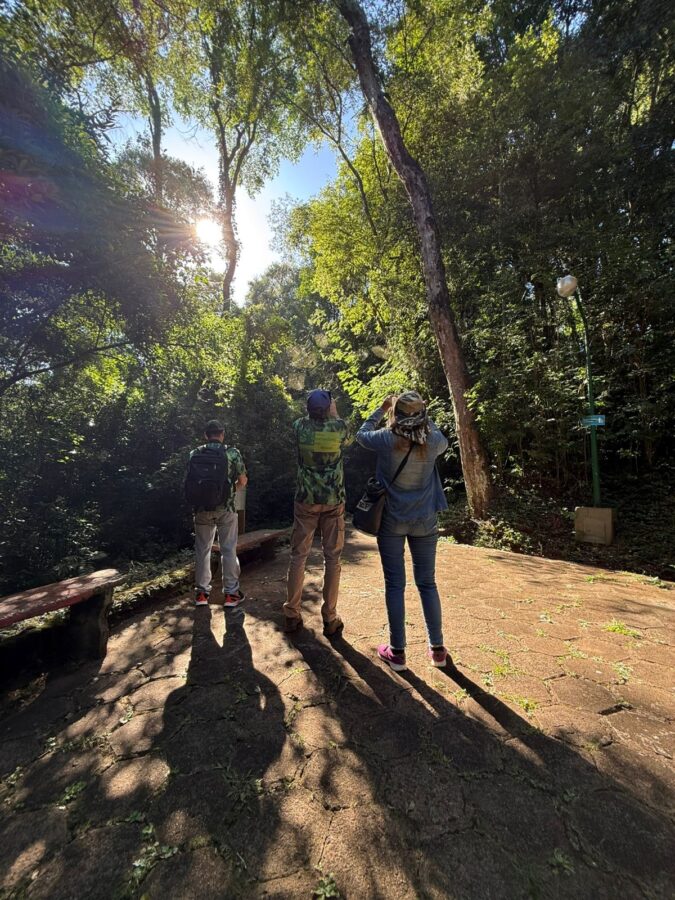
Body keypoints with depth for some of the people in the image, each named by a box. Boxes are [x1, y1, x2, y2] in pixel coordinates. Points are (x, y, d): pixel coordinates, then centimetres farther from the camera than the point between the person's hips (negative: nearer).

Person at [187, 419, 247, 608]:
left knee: (202, 549, 15)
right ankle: (231, 593, 16)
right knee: (228, 550, 8)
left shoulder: (194, 454, 0)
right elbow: (243, 481, 1)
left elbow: (191, 482, 4)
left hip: (201, 508, 2)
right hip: (225, 509, -2)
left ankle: (201, 592, 24)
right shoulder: (232, 453, -6)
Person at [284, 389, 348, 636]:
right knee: (332, 558, 7)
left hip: (306, 500, 1)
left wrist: (314, 410, 31)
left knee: (298, 556, 10)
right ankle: (330, 619, 14)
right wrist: (334, 412, 30)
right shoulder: (339, 427, -7)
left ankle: (291, 615, 18)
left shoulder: (300, 427, -4)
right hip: (333, 501, -1)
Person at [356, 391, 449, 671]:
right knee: (427, 583, 14)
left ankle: (397, 652, 18)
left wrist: (381, 409, 13)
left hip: (392, 522, -2)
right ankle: (437, 649, 26)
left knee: (395, 585, 8)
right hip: (424, 522, 2)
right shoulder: (432, 441, -10)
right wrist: (423, 417, 13)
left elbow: (362, 434, 7)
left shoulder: (387, 440, -15)